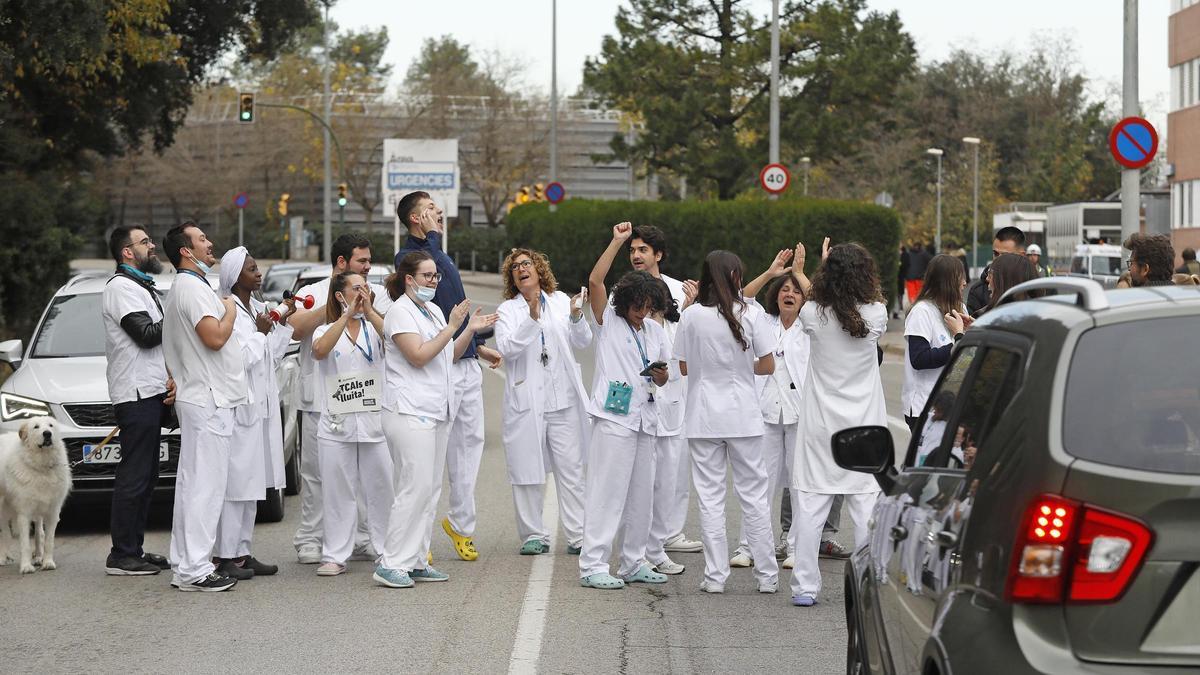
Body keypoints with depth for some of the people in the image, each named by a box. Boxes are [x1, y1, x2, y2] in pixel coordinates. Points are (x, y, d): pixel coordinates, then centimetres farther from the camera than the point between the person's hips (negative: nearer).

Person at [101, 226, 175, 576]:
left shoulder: (144, 288, 23)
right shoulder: (121, 287, -9)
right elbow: (146, 334, -19)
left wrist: (172, 376, 5)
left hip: (152, 393, 10)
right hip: (136, 393, -10)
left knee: (145, 477, 12)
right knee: (134, 478, -10)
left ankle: (134, 549, 17)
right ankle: (122, 556, -8)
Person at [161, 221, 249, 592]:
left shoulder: (183, 288, 19)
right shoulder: (192, 287, -14)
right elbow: (215, 337, -24)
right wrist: (230, 311, -8)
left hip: (198, 398, 11)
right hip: (208, 399, -11)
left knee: (192, 483, 12)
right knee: (205, 484, -11)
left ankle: (185, 564, 16)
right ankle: (193, 570, -12)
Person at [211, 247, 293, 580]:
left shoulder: (258, 309, 15)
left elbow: (272, 357, 20)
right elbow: (239, 359, -21)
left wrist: (284, 323, 12)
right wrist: (260, 332, -11)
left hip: (261, 406, 9)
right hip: (239, 406, -9)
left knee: (251, 485, 12)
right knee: (235, 481, -9)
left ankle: (242, 552, 18)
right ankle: (225, 555, -6)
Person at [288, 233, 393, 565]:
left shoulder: (377, 294, 13)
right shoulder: (312, 293, 5)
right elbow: (296, 328, -13)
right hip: (320, 398, -2)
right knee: (316, 471, 2)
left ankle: (361, 539, 10)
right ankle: (309, 540, 8)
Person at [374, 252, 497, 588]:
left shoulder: (433, 311, 18)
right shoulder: (400, 312, -8)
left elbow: (450, 355, 24)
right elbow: (418, 356, -18)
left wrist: (471, 330, 11)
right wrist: (452, 327, -16)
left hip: (437, 411, 9)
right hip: (410, 412, -9)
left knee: (430, 489, 8)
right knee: (416, 488, -14)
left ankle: (416, 561, 12)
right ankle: (391, 564, -11)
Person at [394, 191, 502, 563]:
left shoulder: (439, 254, 18)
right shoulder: (407, 256, -10)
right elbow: (435, 272, -30)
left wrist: (479, 344, 24)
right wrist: (433, 237, -20)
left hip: (466, 362, 9)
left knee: (469, 440, 11)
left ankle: (461, 521, 21)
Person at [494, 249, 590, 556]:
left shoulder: (560, 300, 9)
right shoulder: (507, 310, 5)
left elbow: (582, 341, 5)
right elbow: (506, 347, -11)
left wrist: (576, 317, -14)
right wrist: (532, 318, -20)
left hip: (563, 396, 1)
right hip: (526, 400, -1)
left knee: (571, 468, 0)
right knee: (528, 469, 2)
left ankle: (578, 536, 3)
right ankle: (534, 536, 11)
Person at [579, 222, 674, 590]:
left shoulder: (655, 331, 17)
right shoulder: (608, 321, 1)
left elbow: (663, 378, 22)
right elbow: (594, 281, -14)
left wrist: (660, 375, -2)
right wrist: (617, 242, -12)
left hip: (644, 417, 6)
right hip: (614, 416, -6)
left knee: (641, 493, 9)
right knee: (607, 491, -9)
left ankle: (634, 563, 18)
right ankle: (592, 565, -8)